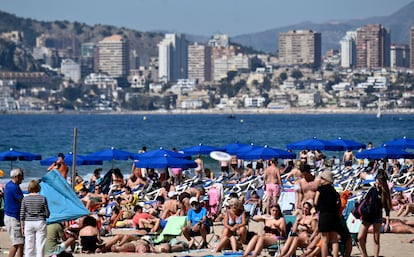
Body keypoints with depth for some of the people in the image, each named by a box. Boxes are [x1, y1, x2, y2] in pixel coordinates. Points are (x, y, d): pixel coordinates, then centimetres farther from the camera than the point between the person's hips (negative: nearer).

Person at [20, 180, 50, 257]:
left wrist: (22, 226, 8)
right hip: (40, 222, -1)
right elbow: (47, 213, -2)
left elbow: (22, 214, 0)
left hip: (28, 223, 1)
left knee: (29, 245, 5)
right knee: (40, 245, 2)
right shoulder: (42, 198, -5)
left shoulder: (25, 199, -1)